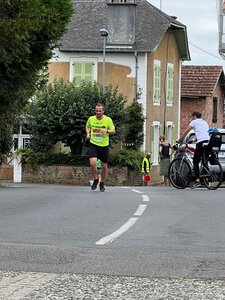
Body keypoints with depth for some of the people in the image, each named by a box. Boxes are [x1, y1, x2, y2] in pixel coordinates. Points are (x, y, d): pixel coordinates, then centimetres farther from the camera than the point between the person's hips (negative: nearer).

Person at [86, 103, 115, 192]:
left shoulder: (108, 120, -5)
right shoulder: (91, 119, 0)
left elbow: (113, 131, 1)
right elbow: (87, 127, 20)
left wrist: (107, 131, -19)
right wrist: (88, 133, 0)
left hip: (104, 145, 0)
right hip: (93, 144, 0)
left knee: (104, 166, 7)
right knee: (92, 163, -20)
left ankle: (102, 183, 29)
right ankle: (95, 179, 6)